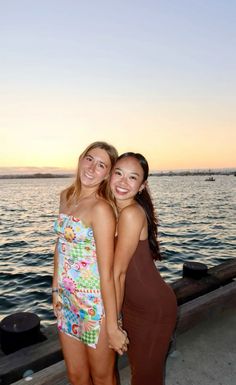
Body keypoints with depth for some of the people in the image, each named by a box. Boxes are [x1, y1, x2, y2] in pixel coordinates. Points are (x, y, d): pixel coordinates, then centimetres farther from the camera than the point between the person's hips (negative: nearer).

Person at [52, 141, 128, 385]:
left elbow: (107, 274, -21)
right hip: (66, 300, 7)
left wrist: (112, 328, -15)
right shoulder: (66, 196, 2)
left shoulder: (101, 209, -21)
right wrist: (55, 289, 12)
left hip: (95, 303, -6)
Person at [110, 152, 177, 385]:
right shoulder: (113, 210, -2)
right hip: (132, 304, 7)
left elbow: (118, 272, -22)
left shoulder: (132, 213, -28)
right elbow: (115, 267, 4)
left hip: (153, 308, -7)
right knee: (136, 364, 28)